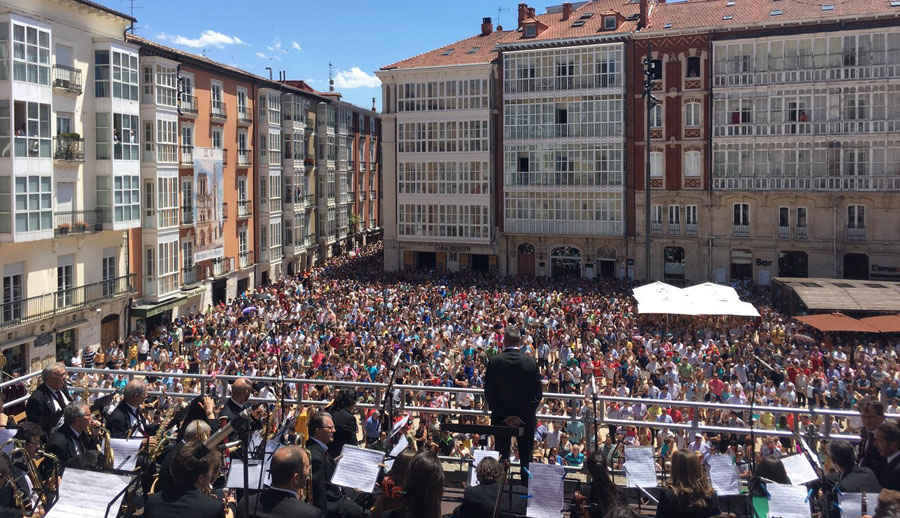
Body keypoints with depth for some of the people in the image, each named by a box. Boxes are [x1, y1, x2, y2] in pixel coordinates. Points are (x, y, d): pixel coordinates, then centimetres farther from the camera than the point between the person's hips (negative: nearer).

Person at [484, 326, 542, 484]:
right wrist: (523, 415, -8)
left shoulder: (494, 361, -11)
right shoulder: (531, 362, -9)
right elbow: (538, 394, -9)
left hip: (501, 418, 0)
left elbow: (489, 393, -10)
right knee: (526, 458, 12)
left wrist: (504, 415, -7)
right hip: (526, 419, 0)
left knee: (501, 459, 11)